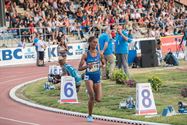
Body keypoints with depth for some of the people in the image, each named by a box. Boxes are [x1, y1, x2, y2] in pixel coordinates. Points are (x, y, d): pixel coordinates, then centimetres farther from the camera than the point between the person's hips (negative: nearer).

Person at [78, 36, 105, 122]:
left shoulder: (100, 54, 0)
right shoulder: (86, 55, -7)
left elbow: (104, 64, 16)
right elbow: (79, 68, -6)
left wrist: (102, 65, -8)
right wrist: (87, 66, -24)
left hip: (97, 77, 3)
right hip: (89, 77, -3)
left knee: (98, 99, -2)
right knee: (91, 97, -18)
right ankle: (90, 115, -1)